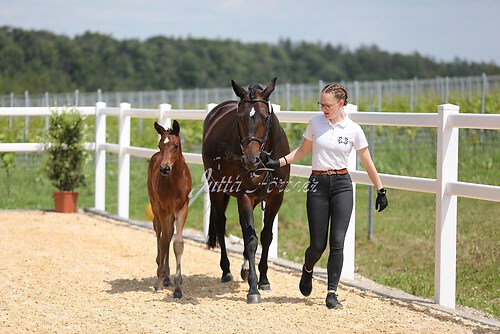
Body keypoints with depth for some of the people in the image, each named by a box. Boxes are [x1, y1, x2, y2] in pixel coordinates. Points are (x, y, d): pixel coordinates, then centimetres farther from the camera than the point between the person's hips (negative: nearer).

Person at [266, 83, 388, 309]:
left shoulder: (353, 130, -2)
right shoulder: (315, 122, 1)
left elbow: (367, 163, 6)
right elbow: (303, 150, 15)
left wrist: (380, 191, 8)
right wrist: (279, 163, 4)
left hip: (342, 185, -1)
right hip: (318, 184, 1)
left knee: (337, 243, -8)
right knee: (318, 245, 1)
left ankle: (332, 293, -1)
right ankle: (307, 269, 35)